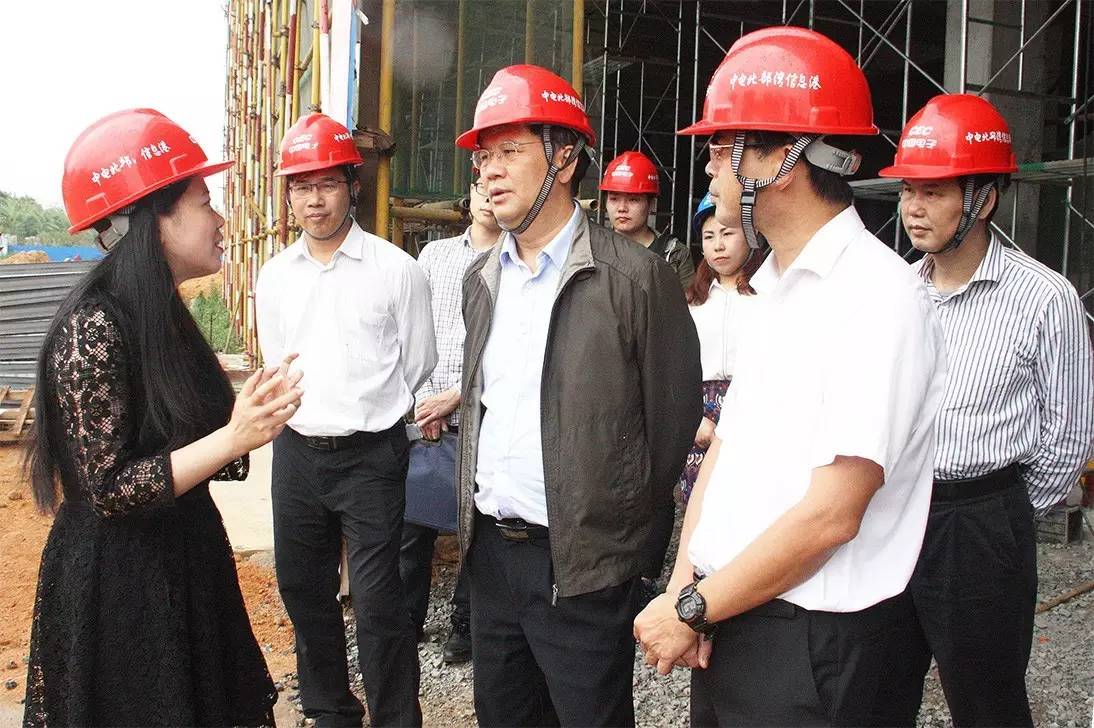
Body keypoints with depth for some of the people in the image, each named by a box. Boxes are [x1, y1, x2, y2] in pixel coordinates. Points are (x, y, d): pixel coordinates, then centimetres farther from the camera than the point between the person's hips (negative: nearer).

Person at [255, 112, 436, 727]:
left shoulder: (397, 271, -8)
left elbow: (418, 365, 1)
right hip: (296, 451, 5)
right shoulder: (274, 276, 5)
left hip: (371, 453, -5)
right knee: (303, 588, 16)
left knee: (378, 600, -3)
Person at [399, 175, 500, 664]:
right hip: (427, 418, 3)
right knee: (412, 519, 8)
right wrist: (424, 399, -1)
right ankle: (407, 618, 24)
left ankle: (465, 624, 22)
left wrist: (454, 397, -11)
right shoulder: (434, 254, 12)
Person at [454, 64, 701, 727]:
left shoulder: (636, 276, -13)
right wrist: (475, 507, 13)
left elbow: (673, 416, -8)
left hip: (582, 563, -6)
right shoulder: (482, 278, 8)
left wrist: (625, 526, -2)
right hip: (489, 547, 6)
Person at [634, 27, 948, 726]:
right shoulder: (774, 287, 9)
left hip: (813, 641, -8)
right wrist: (686, 580, -2)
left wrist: (693, 610, -13)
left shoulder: (877, 295, -18)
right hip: (725, 619, 8)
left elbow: (832, 515, -22)